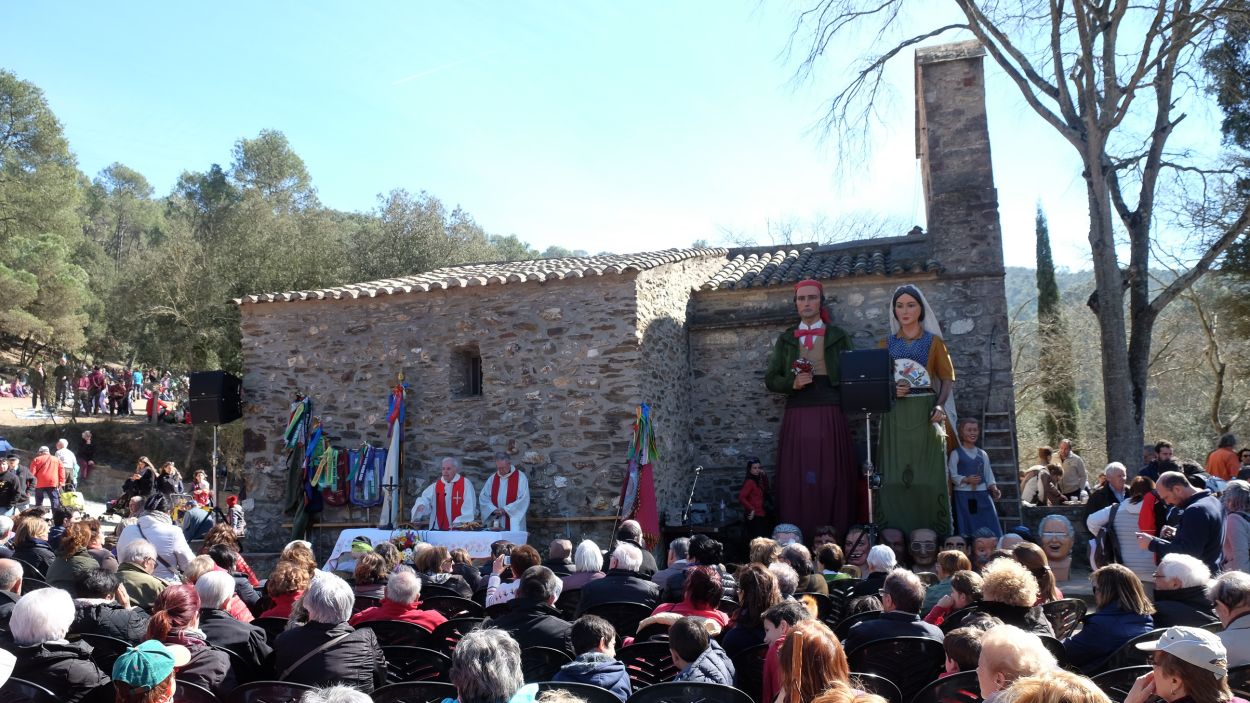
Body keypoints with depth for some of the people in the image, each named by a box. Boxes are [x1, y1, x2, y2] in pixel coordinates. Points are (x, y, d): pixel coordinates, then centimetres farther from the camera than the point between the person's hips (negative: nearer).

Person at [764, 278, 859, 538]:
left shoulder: (838, 336, 13)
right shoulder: (786, 339, 15)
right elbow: (771, 379, 12)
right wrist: (793, 383, -6)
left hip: (830, 416, -1)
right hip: (797, 416, 1)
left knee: (832, 476, -4)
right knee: (797, 478, -3)